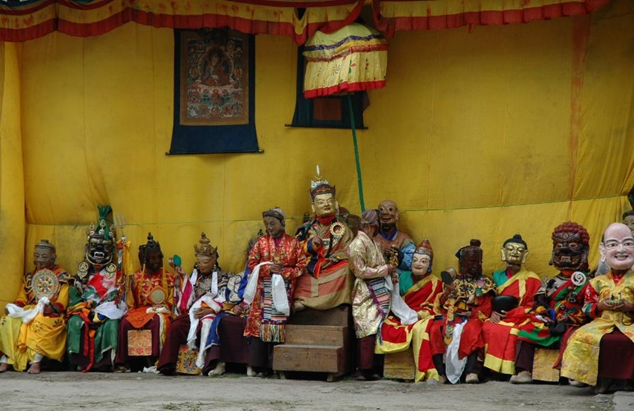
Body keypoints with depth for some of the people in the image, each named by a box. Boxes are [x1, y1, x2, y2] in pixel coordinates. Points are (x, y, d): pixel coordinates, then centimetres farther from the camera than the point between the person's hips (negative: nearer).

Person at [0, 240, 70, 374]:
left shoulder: (61, 275, 5)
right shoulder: (29, 276, 21)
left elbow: (62, 302, -3)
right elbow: (22, 298, 14)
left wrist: (52, 307, -23)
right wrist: (13, 308, -7)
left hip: (50, 314, -5)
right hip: (28, 311, 5)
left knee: (39, 323, -40)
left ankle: (36, 361, -37)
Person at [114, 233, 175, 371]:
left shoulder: (167, 276, 10)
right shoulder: (137, 276, 12)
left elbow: (171, 300, 7)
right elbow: (134, 301, 9)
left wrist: (159, 309, -11)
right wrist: (133, 286, -9)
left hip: (159, 310, -2)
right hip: (140, 309, 2)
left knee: (157, 322, -36)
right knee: (125, 322, -28)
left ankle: (153, 360, -36)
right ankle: (123, 361, -25)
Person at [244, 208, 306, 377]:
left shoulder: (293, 243, 5)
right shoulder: (261, 242, 8)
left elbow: (301, 265, 2)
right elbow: (252, 263, 5)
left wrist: (285, 272, -11)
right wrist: (269, 269, -9)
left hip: (283, 290, -1)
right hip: (263, 290, 1)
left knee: (280, 324, -3)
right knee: (260, 323, -6)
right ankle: (261, 366, -2)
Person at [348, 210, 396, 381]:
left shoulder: (372, 243, 17)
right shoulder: (358, 243, -12)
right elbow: (361, 271, -15)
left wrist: (389, 270, 7)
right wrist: (385, 270, -10)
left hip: (377, 292, 9)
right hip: (366, 293, -9)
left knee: (372, 331, 7)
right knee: (368, 331, -8)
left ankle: (367, 368, 10)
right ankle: (365, 369, -5)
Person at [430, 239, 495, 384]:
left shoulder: (484, 284, 14)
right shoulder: (453, 281, 20)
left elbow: (485, 310, 4)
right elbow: (440, 305, 15)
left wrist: (472, 314, -14)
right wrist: (446, 293, -4)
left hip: (471, 318, -2)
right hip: (451, 317, 2)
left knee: (472, 329, -38)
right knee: (436, 329, -29)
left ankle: (471, 370, -46)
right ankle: (440, 371, -35)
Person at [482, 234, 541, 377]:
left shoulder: (530, 278, 5)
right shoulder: (497, 276, 17)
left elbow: (531, 306, -2)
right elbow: (490, 301, 14)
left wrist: (509, 314, -12)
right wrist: (493, 313, -9)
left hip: (518, 319, -3)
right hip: (498, 317, 3)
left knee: (508, 332, -35)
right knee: (487, 328, -30)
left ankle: (505, 369, -26)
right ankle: (490, 369, -25)